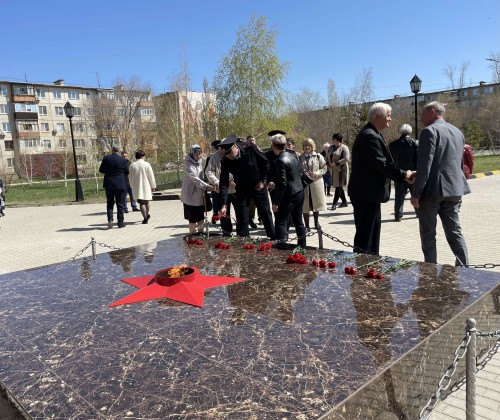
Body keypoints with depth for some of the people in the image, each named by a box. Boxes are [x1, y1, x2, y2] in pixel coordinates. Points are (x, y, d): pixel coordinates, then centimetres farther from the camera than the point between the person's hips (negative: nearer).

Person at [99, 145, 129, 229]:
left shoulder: (106, 158, -1)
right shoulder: (123, 160, -6)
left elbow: (101, 170, 5)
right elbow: (127, 172, 1)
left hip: (108, 184, 2)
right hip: (120, 185, -2)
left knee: (109, 203, 13)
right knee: (120, 204, 5)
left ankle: (110, 219, -4)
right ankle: (120, 222, 8)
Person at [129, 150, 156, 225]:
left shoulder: (132, 166, -1)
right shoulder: (146, 164, -9)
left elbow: (131, 177, 5)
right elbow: (151, 176, -7)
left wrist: (133, 187, 16)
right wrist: (153, 186, 2)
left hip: (137, 187, 1)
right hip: (146, 186, -1)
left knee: (141, 202, 2)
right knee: (146, 202, 16)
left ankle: (145, 217, -8)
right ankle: (147, 215, 33)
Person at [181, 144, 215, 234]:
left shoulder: (199, 163, 11)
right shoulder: (188, 163, -12)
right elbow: (194, 178, -23)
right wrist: (206, 186, -30)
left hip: (199, 194, 7)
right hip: (190, 194, -7)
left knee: (200, 217, 10)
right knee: (193, 218, -4)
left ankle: (200, 233, 20)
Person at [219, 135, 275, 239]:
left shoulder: (250, 149, -20)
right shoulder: (226, 162, -16)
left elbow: (265, 163, -6)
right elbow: (224, 184, -17)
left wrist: (263, 181, -8)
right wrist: (224, 205, -23)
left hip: (258, 186, -1)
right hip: (242, 190, 1)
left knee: (265, 213, 7)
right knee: (241, 218, 0)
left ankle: (274, 238, 22)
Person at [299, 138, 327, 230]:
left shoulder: (318, 156, 2)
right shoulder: (300, 158, 3)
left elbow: (324, 168, 2)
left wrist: (316, 173, -13)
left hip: (316, 183, 0)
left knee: (316, 203, 12)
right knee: (305, 205, 0)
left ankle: (316, 222, 32)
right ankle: (306, 226, 11)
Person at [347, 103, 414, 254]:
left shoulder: (372, 134, 15)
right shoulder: (370, 135, -19)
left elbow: (382, 163, 17)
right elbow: (381, 165, -23)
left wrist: (402, 175, 7)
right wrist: (403, 175, -11)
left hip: (369, 192, 11)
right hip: (366, 193, -11)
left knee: (373, 232, 18)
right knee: (365, 235, -5)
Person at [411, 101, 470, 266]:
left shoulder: (429, 131, -9)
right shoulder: (458, 132, 16)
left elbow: (424, 166, -17)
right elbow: (459, 163, 20)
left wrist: (416, 193, -15)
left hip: (432, 189, -7)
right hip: (453, 189, 7)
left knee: (428, 233, 3)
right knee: (454, 231, 13)